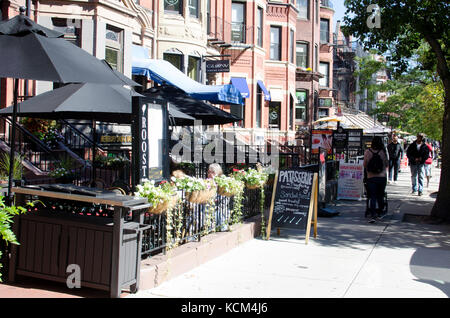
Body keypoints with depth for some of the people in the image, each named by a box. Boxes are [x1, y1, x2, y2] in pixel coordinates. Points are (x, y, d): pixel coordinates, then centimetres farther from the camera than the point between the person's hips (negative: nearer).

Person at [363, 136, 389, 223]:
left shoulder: (367, 152, -5)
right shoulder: (383, 152, -7)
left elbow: (364, 165, 3)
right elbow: (387, 165, 3)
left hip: (371, 178, -1)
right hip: (382, 177, 1)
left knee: (372, 197, 1)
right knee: (380, 196, 18)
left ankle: (373, 215, -12)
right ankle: (380, 213, 32)